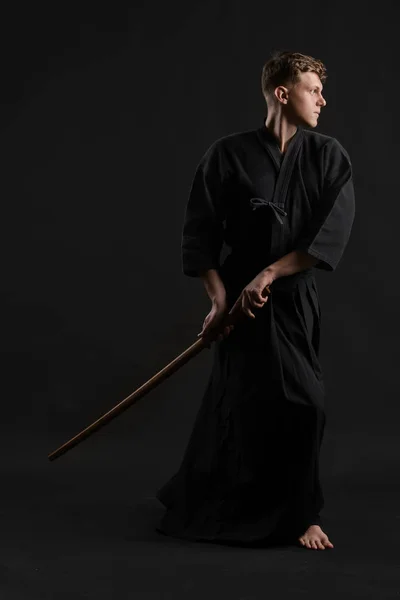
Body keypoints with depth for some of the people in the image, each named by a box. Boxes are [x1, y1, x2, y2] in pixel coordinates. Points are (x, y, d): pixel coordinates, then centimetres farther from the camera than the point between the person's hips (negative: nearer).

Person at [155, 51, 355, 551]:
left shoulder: (329, 157, 0)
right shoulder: (228, 155, -5)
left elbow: (333, 232, -10)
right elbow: (200, 234, -3)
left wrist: (270, 273, -17)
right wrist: (220, 299, -11)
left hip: (296, 299, 2)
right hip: (243, 299, -2)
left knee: (303, 403, 1)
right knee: (231, 404, 2)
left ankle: (301, 516, 19)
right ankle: (197, 503, 24)